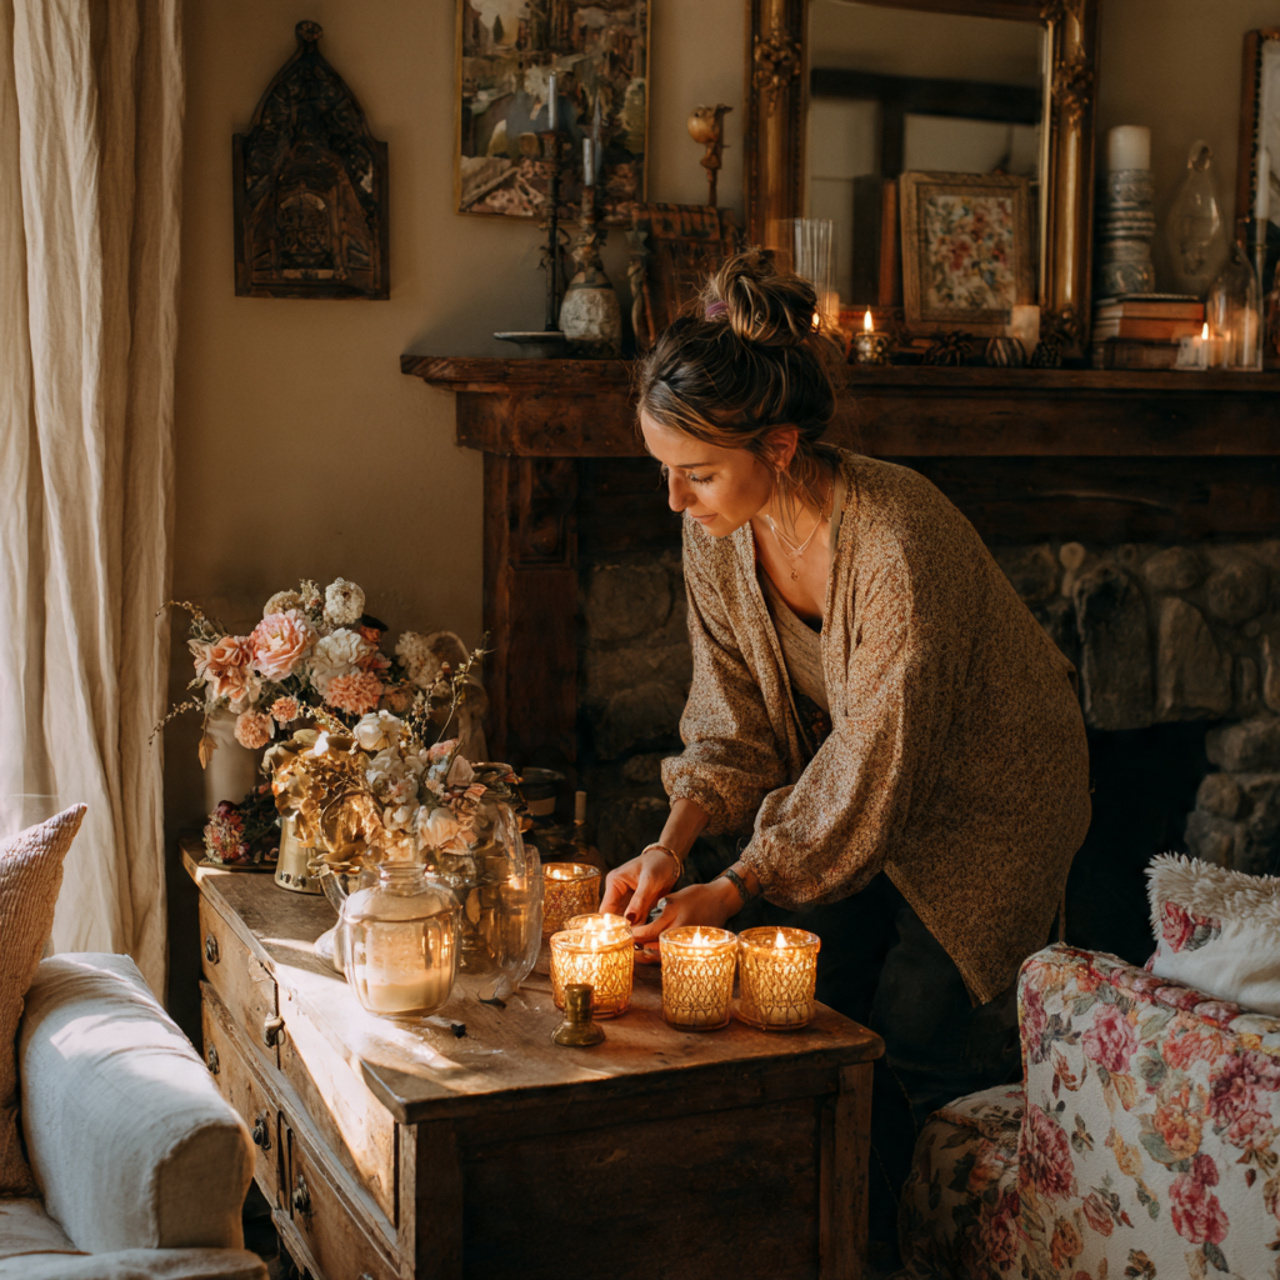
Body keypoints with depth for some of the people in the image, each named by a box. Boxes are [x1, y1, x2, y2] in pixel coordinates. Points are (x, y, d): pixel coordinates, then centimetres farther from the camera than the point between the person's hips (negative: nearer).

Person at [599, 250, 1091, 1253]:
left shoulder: (898, 542, -35)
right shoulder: (719, 533, -14)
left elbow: (875, 764, -29)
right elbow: (734, 722, -6)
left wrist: (737, 887, -28)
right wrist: (675, 847, -21)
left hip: (983, 798, -5)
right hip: (848, 796, 6)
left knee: (921, 1039, -4)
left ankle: (885, 1246, 20)